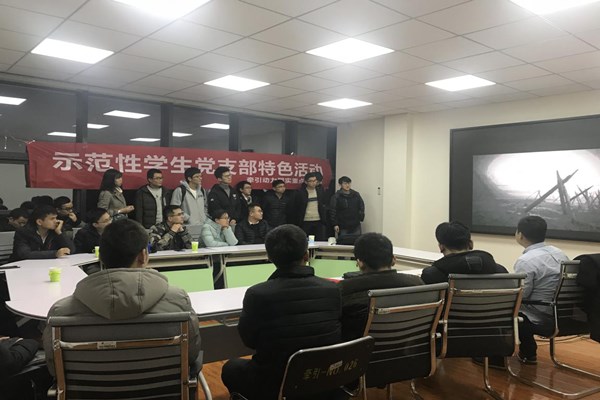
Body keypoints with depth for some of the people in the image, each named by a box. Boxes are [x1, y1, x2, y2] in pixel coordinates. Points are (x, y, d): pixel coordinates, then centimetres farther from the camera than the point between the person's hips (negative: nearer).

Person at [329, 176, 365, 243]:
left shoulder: (356, 195, 9)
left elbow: (361, 207, 17)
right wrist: (335, 224, -11)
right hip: (343, 228, -4)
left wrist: (361, 216, 3)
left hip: (356, 226, 4)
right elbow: (332, 211, -7)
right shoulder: (336, 197, -5)